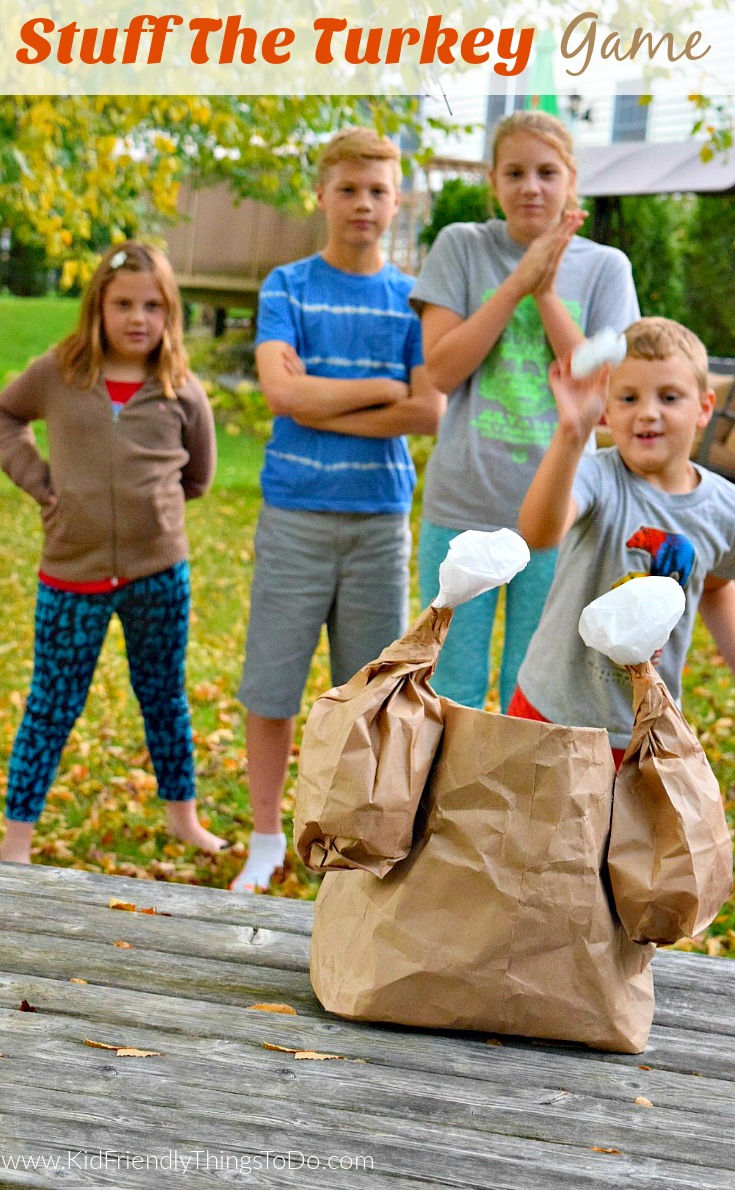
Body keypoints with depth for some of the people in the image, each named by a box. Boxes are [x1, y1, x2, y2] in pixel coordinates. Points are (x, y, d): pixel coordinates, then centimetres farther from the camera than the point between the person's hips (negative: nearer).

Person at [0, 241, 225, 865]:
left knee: (165, 700, 17)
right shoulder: (58, 373, -2)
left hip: (159, 573, 1)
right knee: (51, 709, 8)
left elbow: (198, 476, 12)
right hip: (72, 576, -1)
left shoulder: (182, 391, -1)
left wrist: (145, 498, 3)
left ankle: (183, 818, 33)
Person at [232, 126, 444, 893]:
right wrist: (382, 388, -7)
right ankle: (266, 839, 18)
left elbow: (429, 412, -5)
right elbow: (281, 390, -11)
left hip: (380, 518, 1)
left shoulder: (413, 298, 7)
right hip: (296, 513, -1)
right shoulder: (287, 286, 4)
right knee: (271, 686, 2)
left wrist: (323, 409, -9)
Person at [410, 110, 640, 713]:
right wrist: (518, 282, -13)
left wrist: (547, 292, -12)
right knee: (453, 690, 7)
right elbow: (442, 368, -8)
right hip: (463, 506, -1)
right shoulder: (461, 247, 2)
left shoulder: (605, 267, 4)